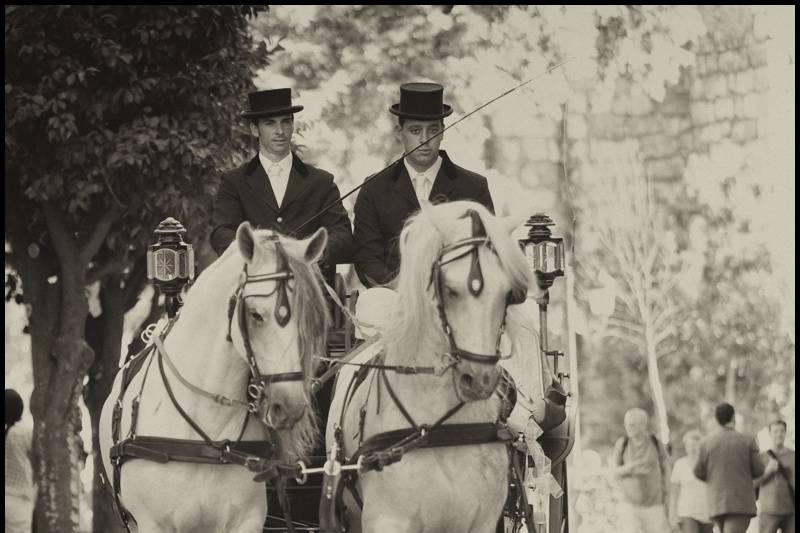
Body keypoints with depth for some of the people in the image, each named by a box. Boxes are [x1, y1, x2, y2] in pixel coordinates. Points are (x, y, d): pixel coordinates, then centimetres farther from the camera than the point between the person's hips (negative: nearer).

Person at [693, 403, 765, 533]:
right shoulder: (747, 441, -5)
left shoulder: (706, 442, -1)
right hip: (741, 503, -3)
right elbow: (758, 471, 1)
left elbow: (699, 472, 5)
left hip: (717, 504, 3)